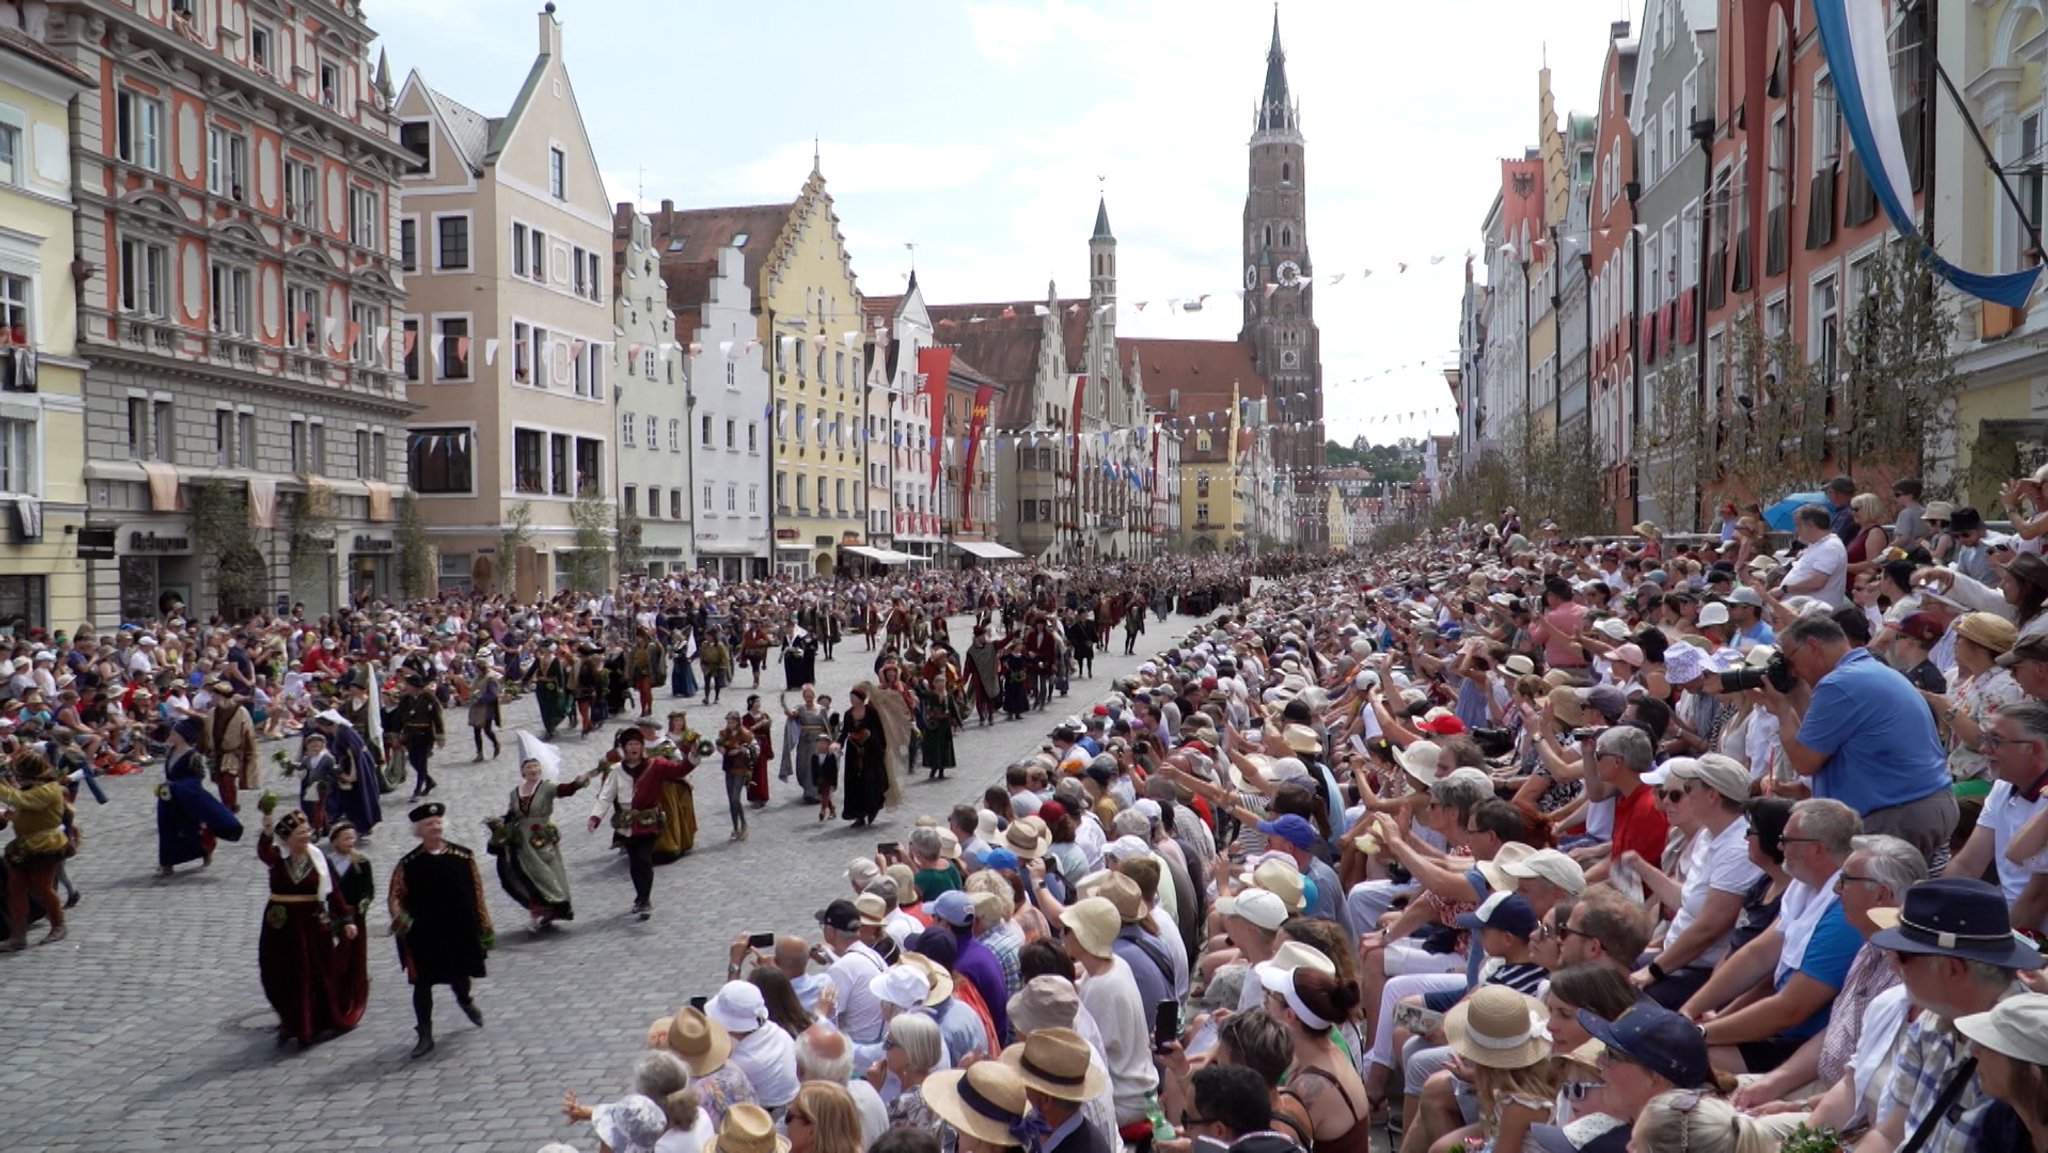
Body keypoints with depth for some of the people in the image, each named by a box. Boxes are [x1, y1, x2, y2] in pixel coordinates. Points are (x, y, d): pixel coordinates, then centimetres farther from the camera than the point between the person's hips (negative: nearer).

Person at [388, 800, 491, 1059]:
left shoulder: (464, 857, -3)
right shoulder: (408, 864, -4)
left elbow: (477, 893, 1)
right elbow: (395, 895, 0)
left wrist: (485, 927, 2)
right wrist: (399, 916, -22)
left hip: (460, 931, 1)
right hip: (423, 936, -1)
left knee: (461, 975, 17)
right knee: (422, 984, 3)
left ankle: (465, 1000, 52)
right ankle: (425, 1035, 15)